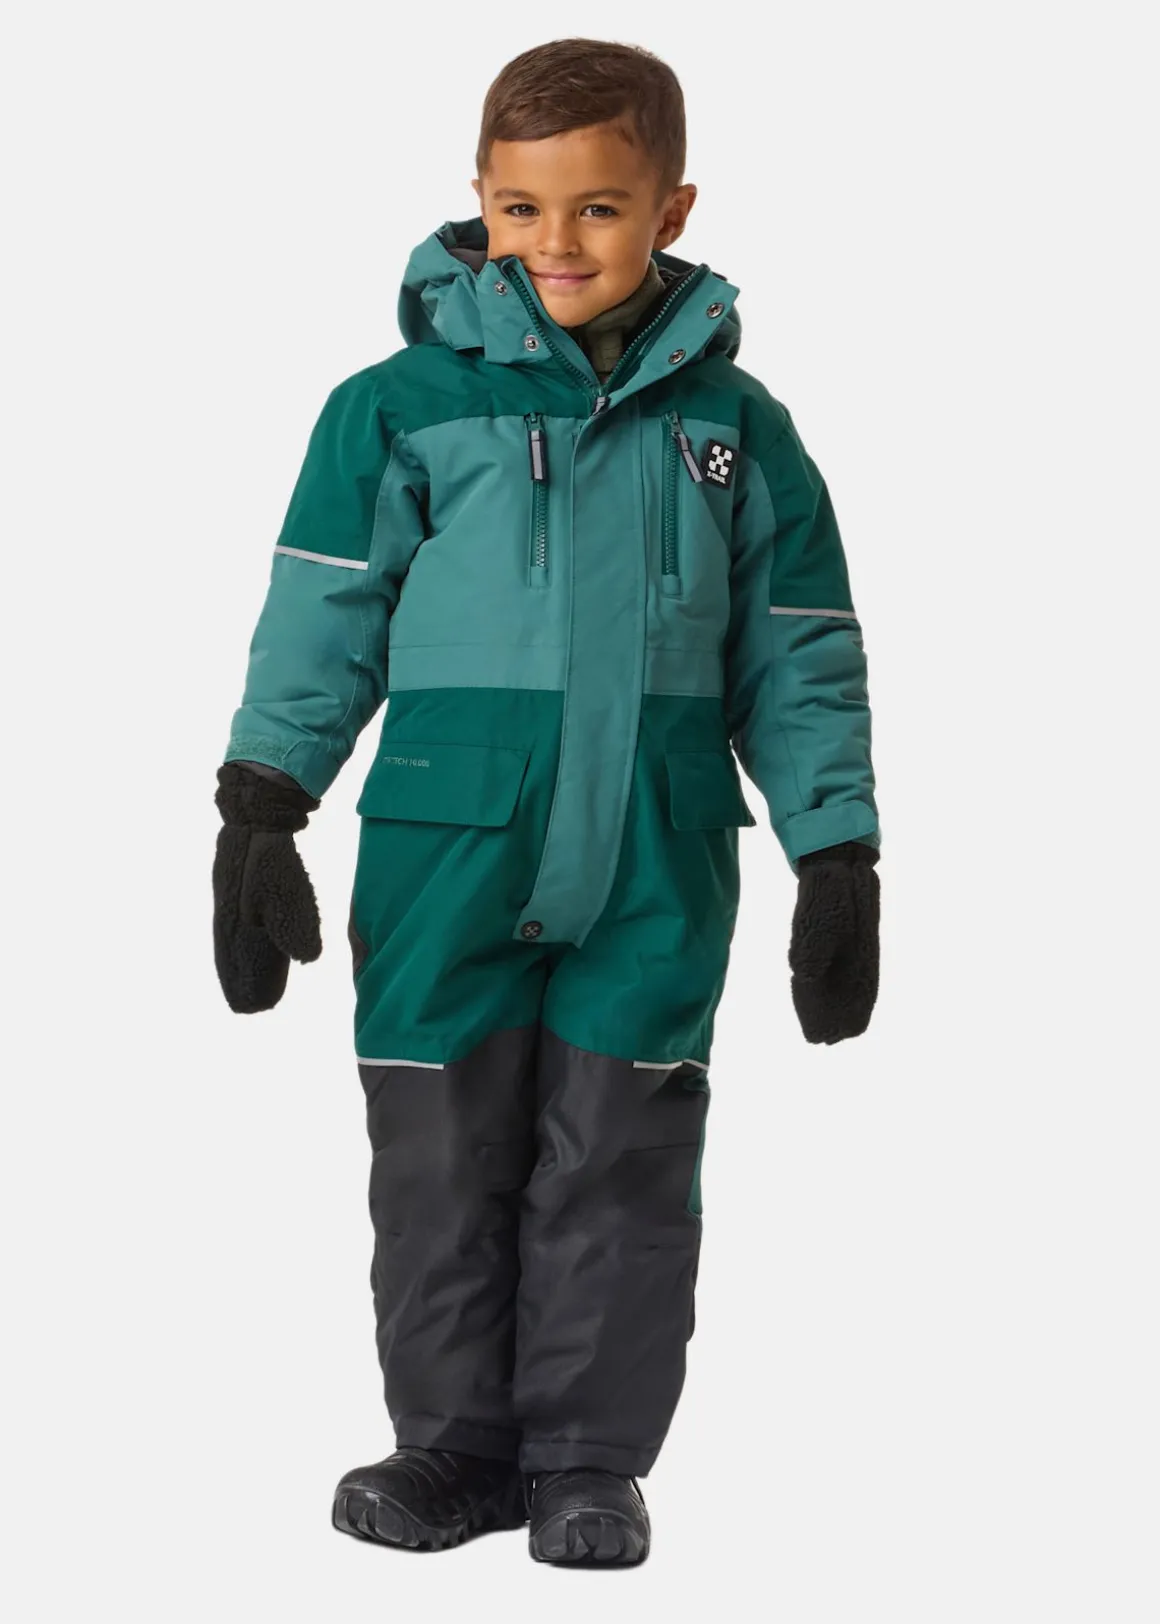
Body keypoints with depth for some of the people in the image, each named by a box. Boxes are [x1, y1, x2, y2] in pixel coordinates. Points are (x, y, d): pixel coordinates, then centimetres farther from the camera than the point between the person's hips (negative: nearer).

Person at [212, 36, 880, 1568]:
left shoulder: (735, 425, 5)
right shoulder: (403, 404, -2)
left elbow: (800, 658, 9)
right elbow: (326, 612, 0)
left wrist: (839, 856, 5)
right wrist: (259, 811, -6)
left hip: (653, 873, 1)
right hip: (447, 858, -1)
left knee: (617, 1169, 6)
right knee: (442, 1158, 7)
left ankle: (591, 1457, 19)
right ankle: (456, 1443, 21)